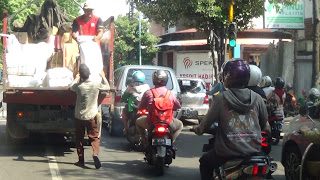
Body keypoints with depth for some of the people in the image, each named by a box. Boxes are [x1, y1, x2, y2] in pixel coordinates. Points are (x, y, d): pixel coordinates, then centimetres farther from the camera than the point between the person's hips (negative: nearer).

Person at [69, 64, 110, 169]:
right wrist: (103, 76, 26)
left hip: (79, 117, 1)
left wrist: (77, 78, 32)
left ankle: (81, 160, 15)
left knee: (79, 139, 13)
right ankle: (95, 154, -20)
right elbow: (107, 87, 10)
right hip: (91, 117, 0)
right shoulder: (96, 85, -10)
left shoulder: (78, 86, -10)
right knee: (94, 137, 5)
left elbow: (71, 87, 15)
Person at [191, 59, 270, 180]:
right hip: (254, 150, 3)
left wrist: (198, 129, 20)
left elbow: (208, 121, -1)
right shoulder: (257, 98, 1)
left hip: (228, 153, -3)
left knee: (205, 162, 24)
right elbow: (265, 125, 11)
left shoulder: (221, 98, -9)